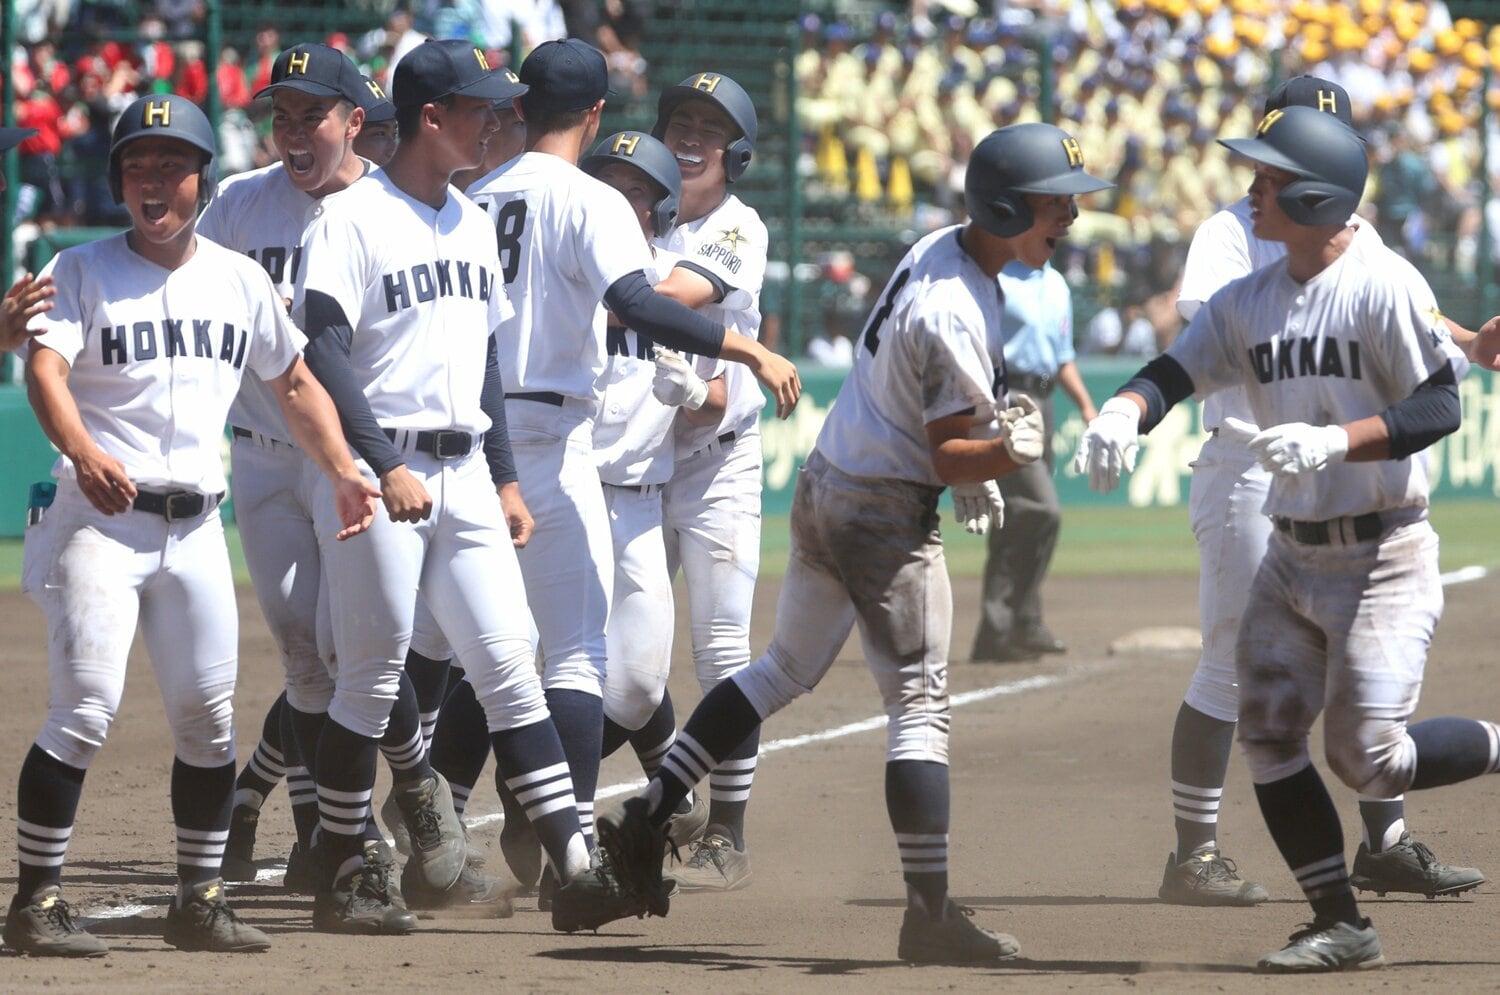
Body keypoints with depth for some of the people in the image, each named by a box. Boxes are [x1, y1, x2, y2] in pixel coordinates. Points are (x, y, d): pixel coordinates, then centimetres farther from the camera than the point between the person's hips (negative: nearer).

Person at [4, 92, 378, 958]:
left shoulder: (239, 279, 11)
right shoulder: (83, 271, -3)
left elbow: (294, 382, 22)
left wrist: (343, 471, 7)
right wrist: (82, 452, -38)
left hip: (195, 527, 5)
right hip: (99, 521, -5)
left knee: (210, 719, 4)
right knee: (88, 708, -14)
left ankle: (201, 901, 16)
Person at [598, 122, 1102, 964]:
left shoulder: (937, 251, 4)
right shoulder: (955, 317, -26)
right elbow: (948, 457, -24)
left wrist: (982, 454, 23)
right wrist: (1006, 451, -41)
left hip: (824, 487, 10)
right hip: (886, 516, -10)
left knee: (787, 670, 20)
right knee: (919, 702, -8)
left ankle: (648, 817, 19)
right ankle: (931, 912, -11)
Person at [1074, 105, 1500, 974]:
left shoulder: (1384, 286, -14)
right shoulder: (1250, 301, 7)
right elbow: (1177, 372, -1)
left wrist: (1330, 442, -31)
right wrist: (1123, 411, -24)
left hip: (1382, 559, -7)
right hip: (1292, 559, 7)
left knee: (1367, 758, -14)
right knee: (1269, 733, 1)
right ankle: (1341, 927, 9)